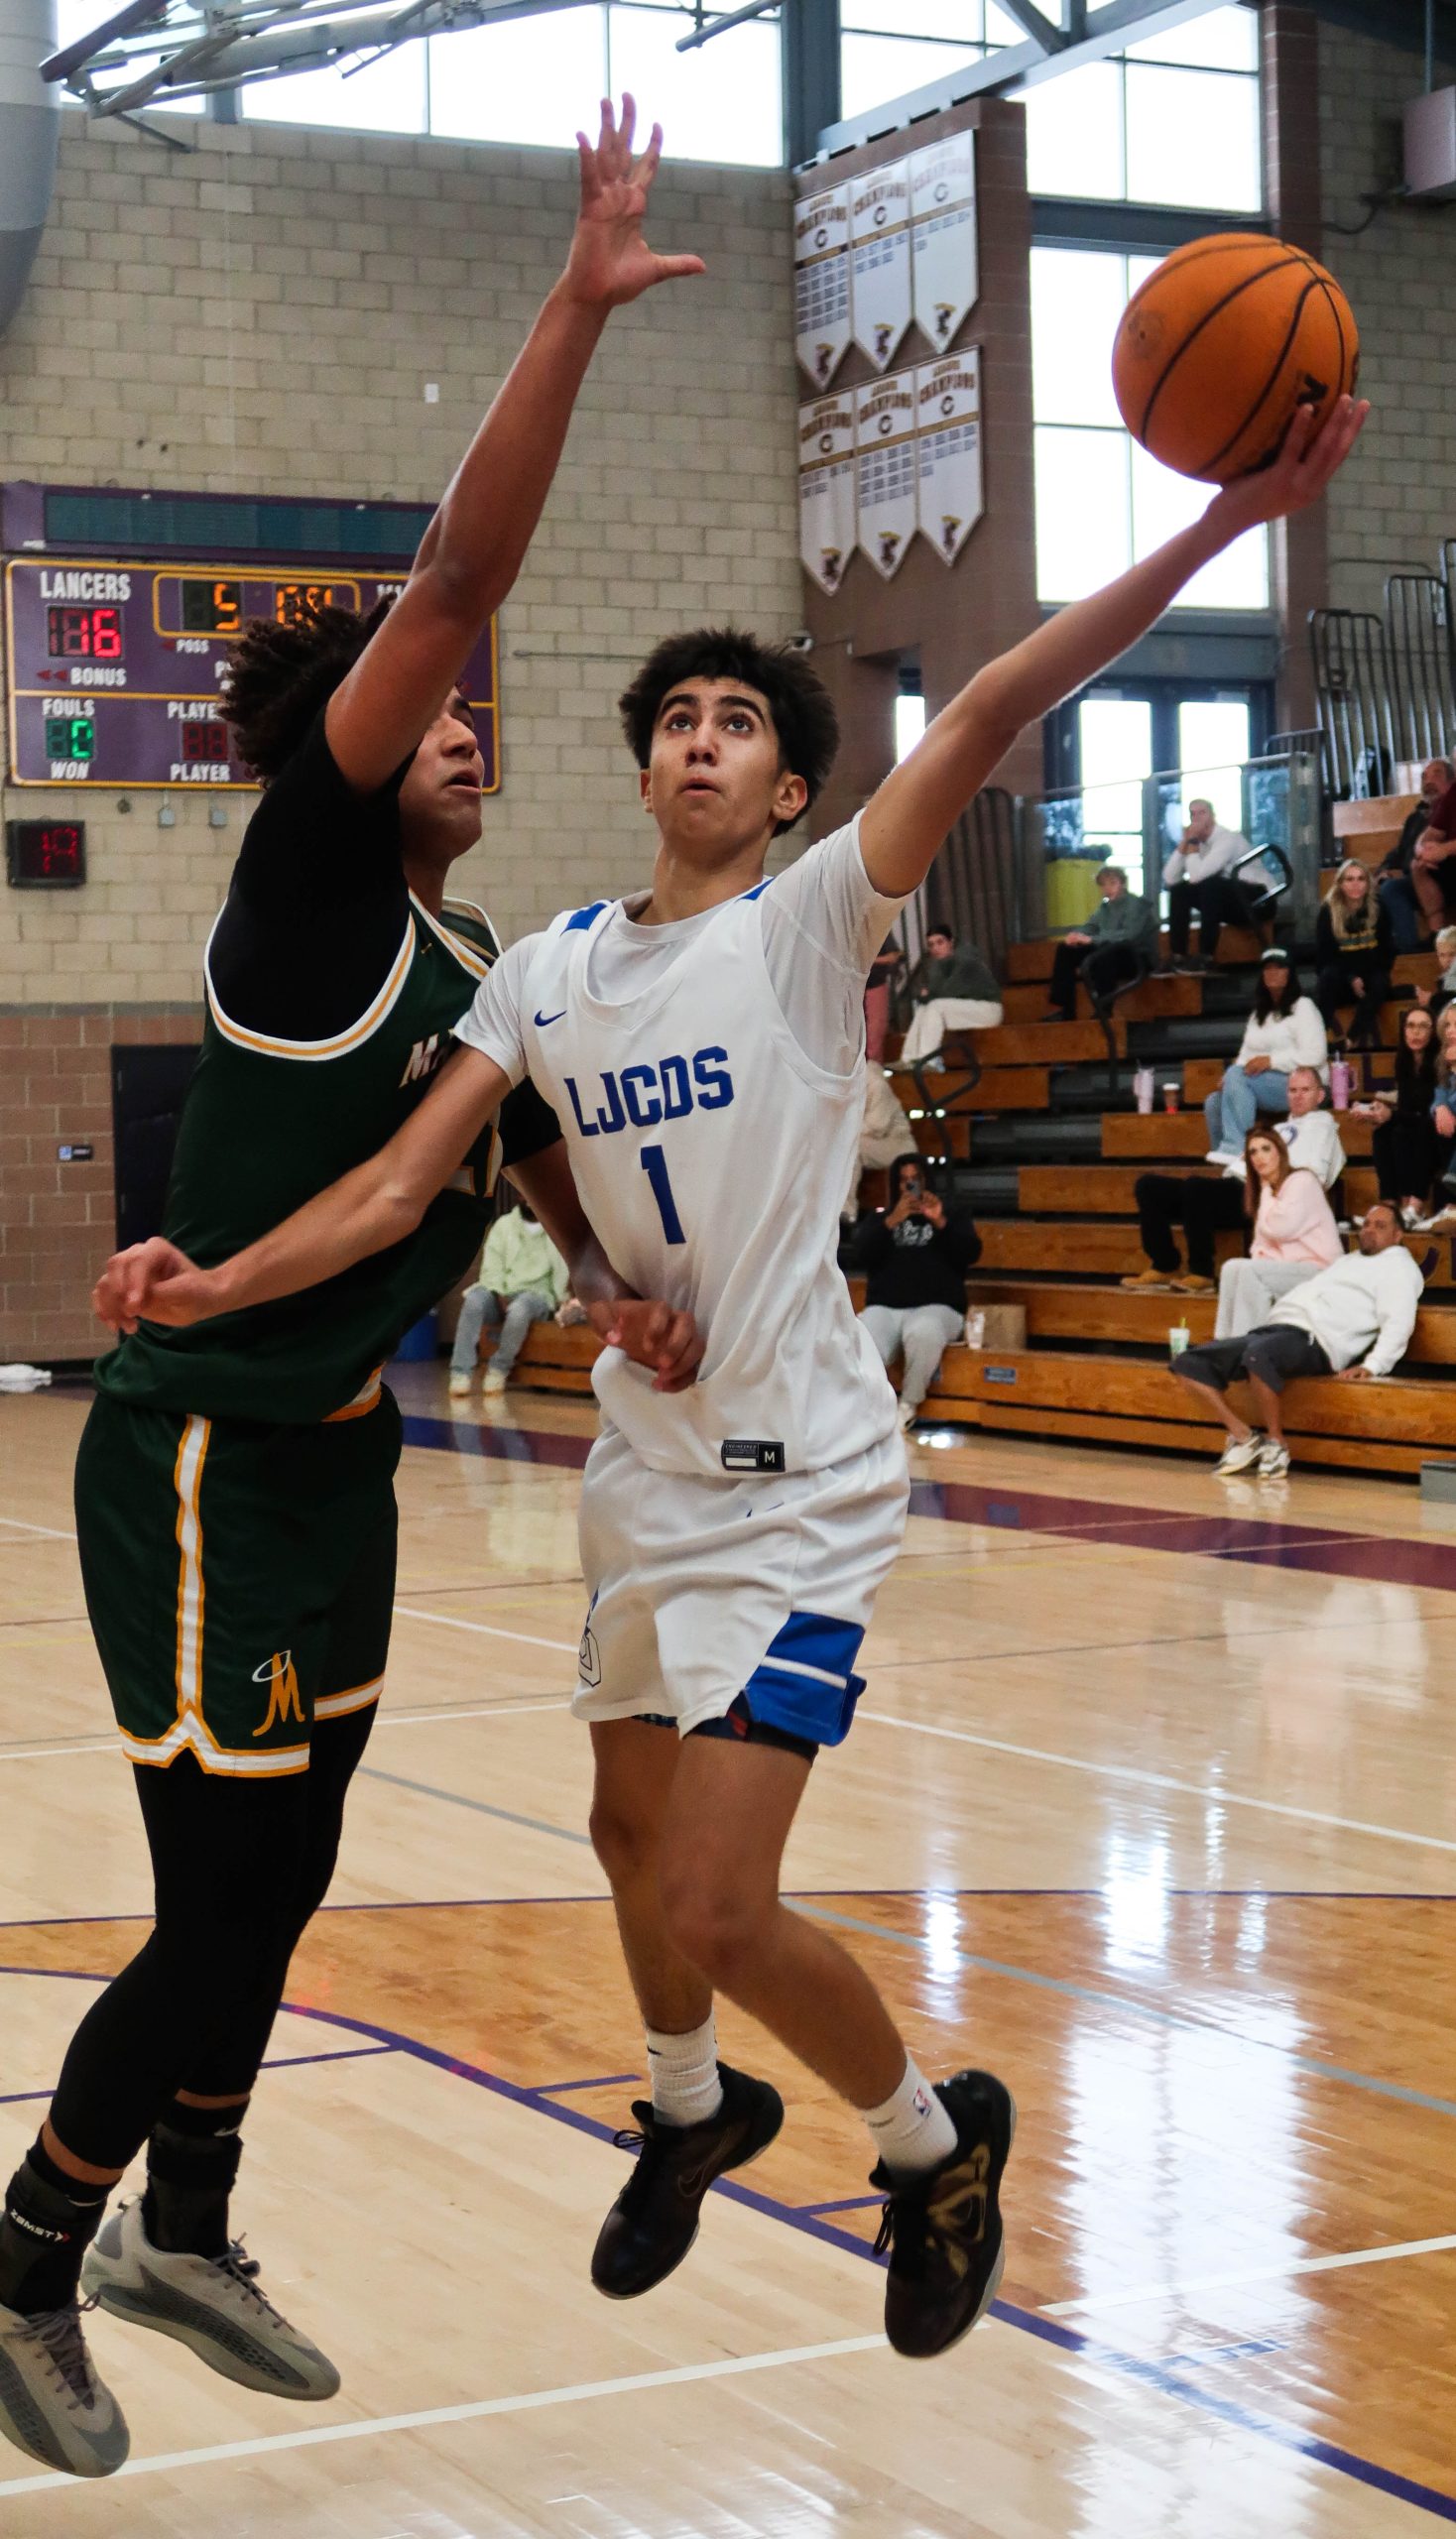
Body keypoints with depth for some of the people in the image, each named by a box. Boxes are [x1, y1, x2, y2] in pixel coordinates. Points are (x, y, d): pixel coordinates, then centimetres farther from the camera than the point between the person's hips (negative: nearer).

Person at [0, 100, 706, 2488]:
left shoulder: (469, 955, 11)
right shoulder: (306, 884, -12)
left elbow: (531, 1136, 26)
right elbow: (458, 578, -21)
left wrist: (613, 1278, 5)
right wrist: (578, 309, -24)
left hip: (337, 1458, 8)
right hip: (203, 1459, -8)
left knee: (282, 1882, 17)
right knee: (222, 1903, -3)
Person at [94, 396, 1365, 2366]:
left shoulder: (811, 923, -9)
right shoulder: (549, 972, 7)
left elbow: (990, 716, -22)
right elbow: (398, 1186, 1)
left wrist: (1218, 526, -35)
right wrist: (218, 1284, -16)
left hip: (796, 1482, -6)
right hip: (644, 1464, 6)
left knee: (714, 1910, -13)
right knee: (636, 1836, 23)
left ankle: (936, 2140, 14)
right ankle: (695, 2110, 52)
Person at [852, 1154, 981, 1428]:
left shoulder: (954, 1213, 20)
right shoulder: (878, 1217, 22)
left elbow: (971, 1254, 2)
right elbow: (861, 1256, 2)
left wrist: (940, 1222, -12)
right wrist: (893, 1221, -10)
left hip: (936, 1308, -1)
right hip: (884, 1308, 1)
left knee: (923, 1333, -40)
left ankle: (909, 1404, -17)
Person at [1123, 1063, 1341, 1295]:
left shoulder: (1320, 1124, 12)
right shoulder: (1281, 1128, 35)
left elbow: (1313, 1176, -5)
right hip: (1234, 1186, 9)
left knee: (1194, 1186, -36)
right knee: (1147, 1185, -2)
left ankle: (1201, 1274, -29)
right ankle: (1165, 1267, -5)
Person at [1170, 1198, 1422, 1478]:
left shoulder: (1397, 1266, 9)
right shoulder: (1350, 1260, 35)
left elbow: (1398, 1323, -6)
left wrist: (1371, 1366, -23)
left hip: (1313, 1340, -9)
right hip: (1272, 1330, 9)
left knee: (1258, 1355, -42)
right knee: (1189, 1363, -6)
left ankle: (1276, 1441, -22)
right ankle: (1243, 1436, -6)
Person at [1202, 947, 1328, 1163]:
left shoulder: (1303, 1007, -1)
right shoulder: (1258, 1014, 23)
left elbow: (1314, 1056, -14)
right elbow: (1246, 1056, 13)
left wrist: (1271, 1061, -19)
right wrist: (1229, 1079, -8)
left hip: (1302, 1083, -8)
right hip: (1263, 1084, 8)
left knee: (1236, 1075, -28)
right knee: (1214, 1102, -8)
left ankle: (1234, 1149, -37)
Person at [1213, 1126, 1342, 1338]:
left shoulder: (1302, 1181, -6)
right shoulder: (1269, 1189, 18)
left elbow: (1279, 1228, -17)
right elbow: (1262, 1242, 15)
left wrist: (1268, 1191, -2)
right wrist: (1259, 1256, -8)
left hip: (1317, 1268, -7)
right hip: (1284, 1267, 7)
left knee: (1249, 1271, -28)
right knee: (1232, 1268, -18)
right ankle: (1225, 1341, -22)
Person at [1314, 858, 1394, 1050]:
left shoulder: (1378, 907, -4)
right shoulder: (1328, 910, -6)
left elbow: (1387, 950, 0)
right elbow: (1323, 954, -7)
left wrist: (1363, 978, -16)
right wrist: (1350, 978, -21)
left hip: (1370, 974, 1)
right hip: (1339, 980, -1)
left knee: (1378, 984, -32)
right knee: (1329, 975, -33)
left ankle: (1357, 1039, -31)